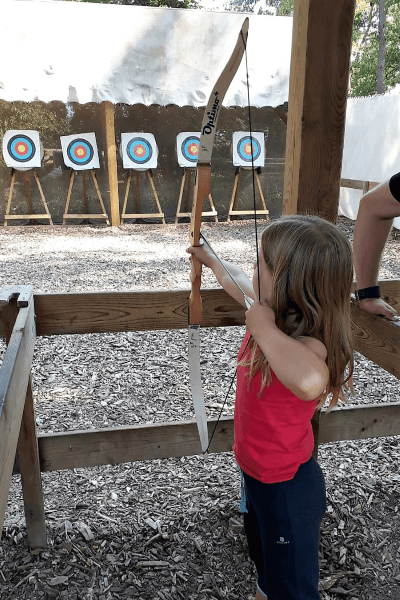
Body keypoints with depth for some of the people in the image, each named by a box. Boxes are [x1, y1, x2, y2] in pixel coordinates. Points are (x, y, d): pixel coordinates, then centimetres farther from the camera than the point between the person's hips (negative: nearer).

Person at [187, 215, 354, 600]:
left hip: (287, 489, -8)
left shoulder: (308, 344, -34)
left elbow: (309, 381, -60)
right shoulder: (277, 316, -10)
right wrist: (211, 260, 29)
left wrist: (264, 329, -43)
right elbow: (241, 285, 12)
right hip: (256, 474, 8)